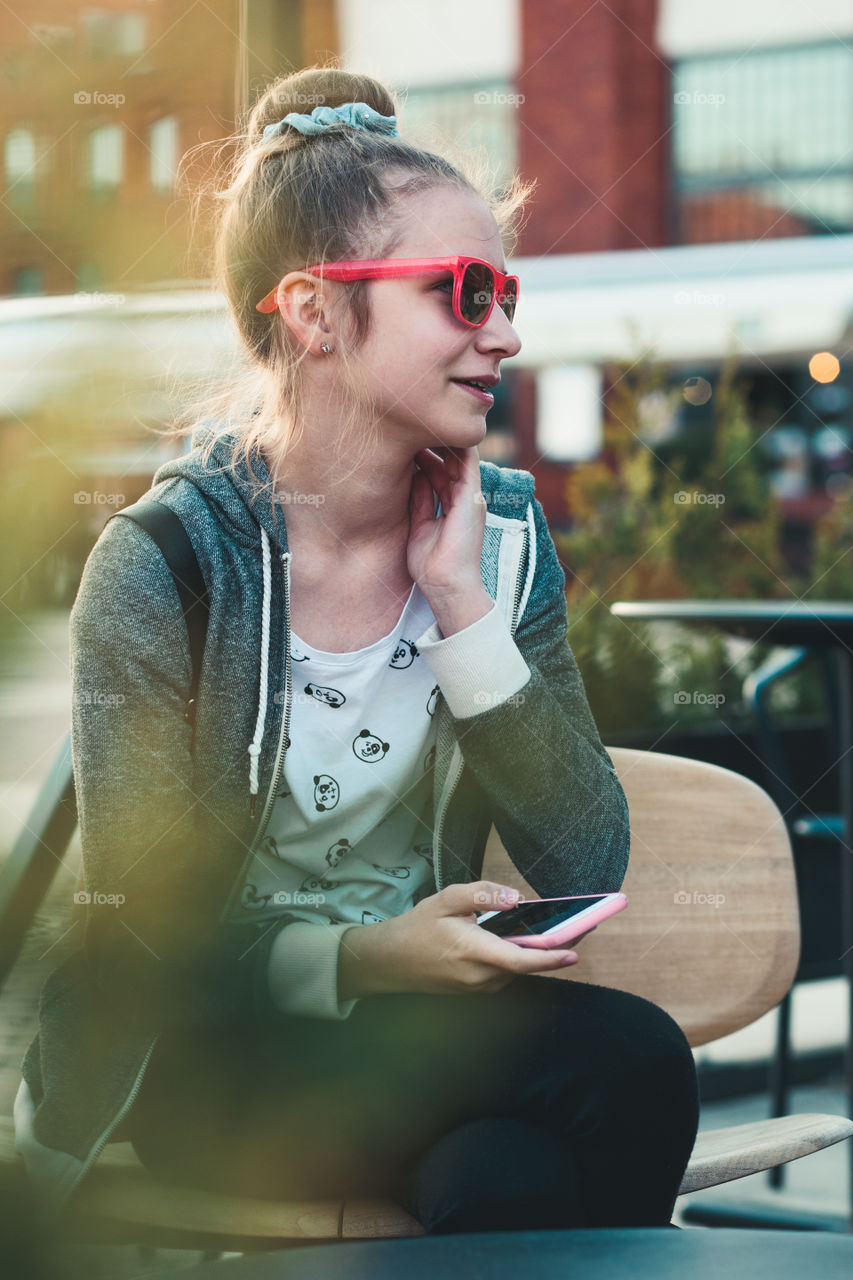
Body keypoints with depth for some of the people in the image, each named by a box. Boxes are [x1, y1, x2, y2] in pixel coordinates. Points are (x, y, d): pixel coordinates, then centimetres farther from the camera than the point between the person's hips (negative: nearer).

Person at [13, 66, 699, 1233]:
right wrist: (368, 960, -29)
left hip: (415, 1006, 5)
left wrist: (464, 608, -16)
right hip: (202, 1053, -5)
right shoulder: (163, 566, -15)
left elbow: (589, 863, -8)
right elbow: (149, 929, -12)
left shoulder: (502, 533, 0)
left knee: (508, 1176, -31)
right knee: (629, 1057, -28)